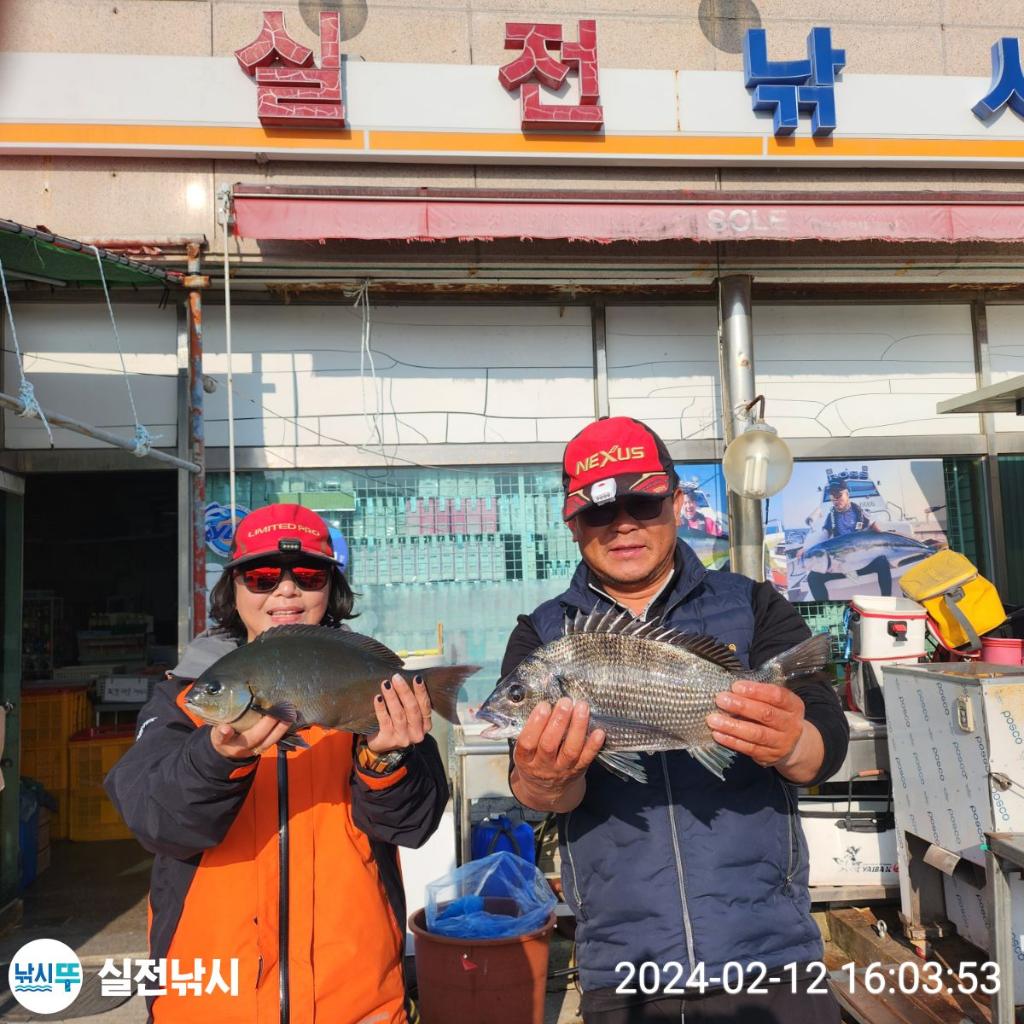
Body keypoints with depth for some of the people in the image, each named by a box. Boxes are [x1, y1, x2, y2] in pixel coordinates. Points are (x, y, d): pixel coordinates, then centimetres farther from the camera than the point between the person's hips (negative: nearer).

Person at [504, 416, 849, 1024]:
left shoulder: (753, 608, 1)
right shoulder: (541, 638, 2)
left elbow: (829, 739, -10)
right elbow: (542, 786, -9)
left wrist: (789, 745, -32)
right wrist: (543, 783, -33)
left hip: (770, 953, 0)